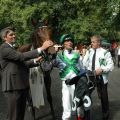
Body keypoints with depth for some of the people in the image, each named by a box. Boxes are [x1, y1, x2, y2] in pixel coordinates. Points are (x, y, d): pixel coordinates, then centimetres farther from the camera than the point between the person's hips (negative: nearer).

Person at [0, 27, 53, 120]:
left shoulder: (12, 48, 20)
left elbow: (21, 63, 20)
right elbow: (21, 56, -25)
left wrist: (35, 62, 5)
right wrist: (41, 48, -29)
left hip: (21, 85, 10)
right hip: (13, 86, -10)